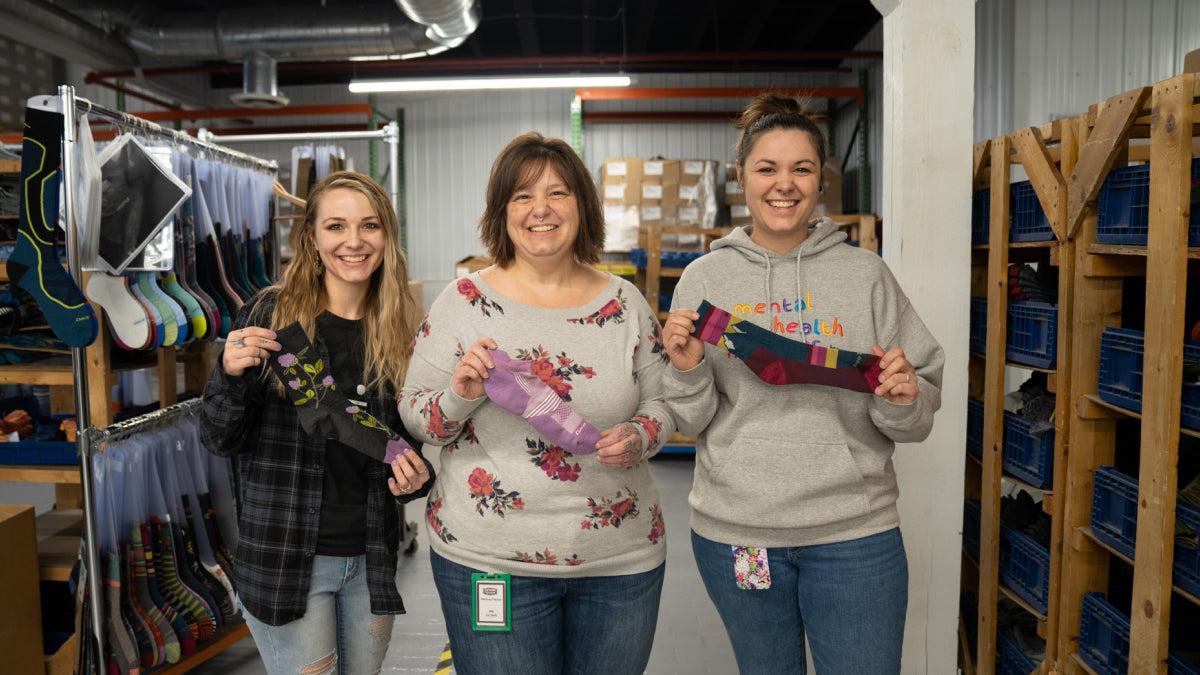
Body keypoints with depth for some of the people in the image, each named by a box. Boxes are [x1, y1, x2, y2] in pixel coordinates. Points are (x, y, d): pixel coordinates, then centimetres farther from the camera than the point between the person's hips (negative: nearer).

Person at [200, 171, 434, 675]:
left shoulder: (403, 330, 2)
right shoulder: (269, 315, -8)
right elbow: (220, 441, -5)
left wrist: (416, 476, -8)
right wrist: (230, 375, -23)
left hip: (371, 559, 4)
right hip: (284, 558, -3)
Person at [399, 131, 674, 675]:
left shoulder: (625, 302, 2)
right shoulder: (463, 302, -4)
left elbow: (662, 400, 8)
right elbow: (414, 417, -2)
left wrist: (640, 437, -12)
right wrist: (459, 397, -22)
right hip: (489, 561, -2)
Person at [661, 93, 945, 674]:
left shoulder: (866, 275, -1)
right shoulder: (704, 279, 0)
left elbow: (916, 421, 3)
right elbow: (690, 423, 3)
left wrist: (902, 400, -19)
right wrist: (688, 371, -17)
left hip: (854, 533, -1)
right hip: (734, 530, 1)